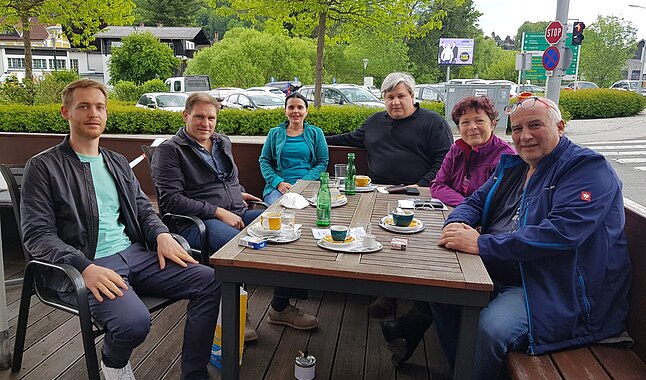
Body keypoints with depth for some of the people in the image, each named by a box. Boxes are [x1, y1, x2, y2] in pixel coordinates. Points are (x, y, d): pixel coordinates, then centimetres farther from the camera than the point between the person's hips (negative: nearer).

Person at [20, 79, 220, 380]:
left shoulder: (118, 163, 19)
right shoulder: (43, 167, 0)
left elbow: (143, 208, 21)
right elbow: (37, 235, -7)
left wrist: (162, 234, -2)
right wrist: (85, 267, -23)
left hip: (135, 254, 6)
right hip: (82, 266, -6)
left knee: (210, 281, -12)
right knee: (133, 321, -33)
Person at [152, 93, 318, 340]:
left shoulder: (223, 143, 20)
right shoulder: (170, 151, -2)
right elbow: (171, 200, -12)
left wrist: (238, 194, 14)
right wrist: (218, 212, -17)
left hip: (237, 215, 7)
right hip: (197, 222, -7)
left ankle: (281, 307, 1)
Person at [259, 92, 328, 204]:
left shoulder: (316, 133, 12)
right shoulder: (274, 133, 15)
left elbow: (323, 163, 6)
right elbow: (264, 161, 11)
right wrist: (278, 182, -7)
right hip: (277, 187, 1)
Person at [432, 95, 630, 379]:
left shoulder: (588, 168, -12)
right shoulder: (513, 166, 14)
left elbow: (561, 232, -27)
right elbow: (476, 201, 16)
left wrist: (480, 244, -29)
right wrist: (457, 225, -11)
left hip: (558, 290, -8)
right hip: (498, 274, 8)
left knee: (489, 327, -30)